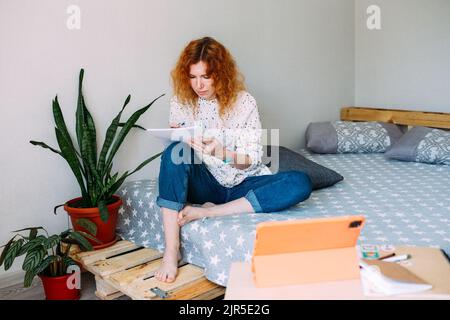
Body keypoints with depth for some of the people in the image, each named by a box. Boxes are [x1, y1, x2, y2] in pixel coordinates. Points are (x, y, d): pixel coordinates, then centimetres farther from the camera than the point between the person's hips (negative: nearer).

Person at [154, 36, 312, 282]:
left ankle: (206, 211, -26)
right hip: (205, 183, 1)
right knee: (174, 152, -31)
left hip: (242, 184, 0)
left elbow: (250, 161, -11)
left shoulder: (244, 102, -8)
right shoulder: (181, 101, -1)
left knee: (300, 183, -26)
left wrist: (219, 151, -30)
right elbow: (174, 145, 5)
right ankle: (171, 251, -31)